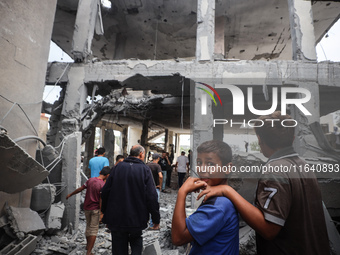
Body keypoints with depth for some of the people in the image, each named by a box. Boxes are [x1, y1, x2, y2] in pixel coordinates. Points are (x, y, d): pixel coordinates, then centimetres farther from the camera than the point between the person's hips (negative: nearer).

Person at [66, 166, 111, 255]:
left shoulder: (90, 180, -2)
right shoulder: (103, 185, -18)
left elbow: (80, 189, 7)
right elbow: (101, 200, -19)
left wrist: (70, 194, 21)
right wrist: (102, 213, -15)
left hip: (87, 208, 6)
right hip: (96, 209, -6)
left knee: (88, 226, 22)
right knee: (94, 229, 3)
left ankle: (88, 245, 40)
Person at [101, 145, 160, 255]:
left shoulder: (117, 167, 0)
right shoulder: (145, 169, -8)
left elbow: (105, 192, 3)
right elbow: (152, 197, -12)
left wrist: (106, 213, 14)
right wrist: (156, 219, -3)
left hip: (116, 219, 2)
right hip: (137, 219, -1)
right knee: (136, 242, 23)